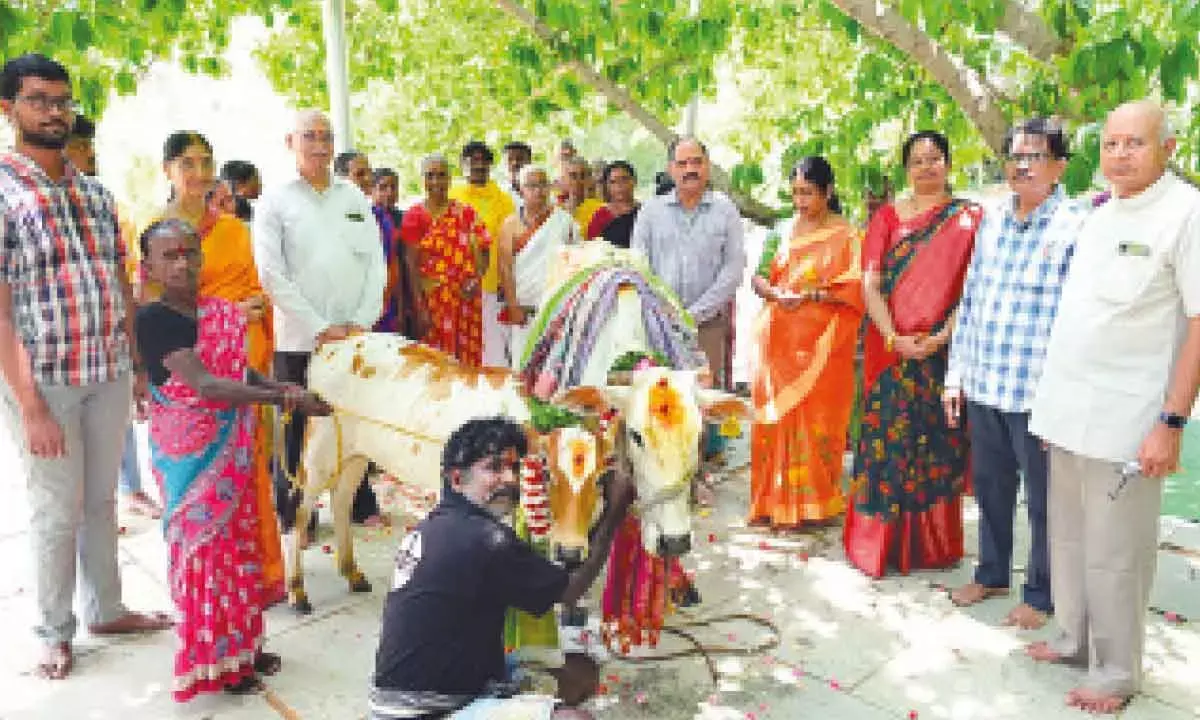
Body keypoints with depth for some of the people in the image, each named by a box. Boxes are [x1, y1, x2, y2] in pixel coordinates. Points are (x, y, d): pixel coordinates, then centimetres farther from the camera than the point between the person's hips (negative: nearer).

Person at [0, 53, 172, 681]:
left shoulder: (96, 195, 9)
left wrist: (138, 364, 10)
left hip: (110, 374, 5)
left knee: (101, 500, 16)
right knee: (57, 511, 7)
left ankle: (107, 609, 32)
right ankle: (55, 631, 26)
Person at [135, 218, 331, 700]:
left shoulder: (223, 312, 4)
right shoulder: (154, 319, -17)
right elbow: (204, 384, -25)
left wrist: (283, 388, -3)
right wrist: (282, 398, -28)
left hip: (232, 448, 7)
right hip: (189, 454, -7)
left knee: (240, 542, 15)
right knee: (203, 546, 4)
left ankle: (241, 645, 32)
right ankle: (211, 660, 22)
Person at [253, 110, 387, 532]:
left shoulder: (355, 198, 13)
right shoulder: (275, 202, 1)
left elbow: (376, 264, 9)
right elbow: (272, 275, -6)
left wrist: (361, 322, -4)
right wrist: (321, 329, -11)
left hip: (355, 336, 3)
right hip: (298, 339, -3)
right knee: (298, 431, 2)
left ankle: (363, 506, 23)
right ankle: (294, 513, 16)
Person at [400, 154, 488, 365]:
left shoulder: (467, 213, 9)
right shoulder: (415, 215, 2)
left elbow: (482, 251, 9)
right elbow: (412, 264, -2)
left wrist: (476, 279, -10)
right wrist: (419, 306, -9)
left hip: (466, 299, 2)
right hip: (431, 299, -2)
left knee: (468, 362, 4)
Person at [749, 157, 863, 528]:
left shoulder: (846, 235, 1)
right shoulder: (783, 232, 14)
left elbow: (854, 288, -8)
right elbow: (759, 277, 12)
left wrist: (810, 295, -16)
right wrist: (776, 294, -9)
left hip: (821, 342, -4)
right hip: (779, 340, 4)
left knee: (815, 417, -3)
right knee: (774, 416, 3)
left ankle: (814, 503, 10)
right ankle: (775, 501, 13)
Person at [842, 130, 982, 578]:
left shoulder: (969, 218, 5)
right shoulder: (888, 217, 8)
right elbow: (871, 284, 0)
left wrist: (942, 336, -15)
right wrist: (894, 338, -12)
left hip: (943, 351, -1)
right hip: (890, 350, 1)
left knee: (938, 444, 5)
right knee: (887, 441, 3)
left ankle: (934, 544, 20)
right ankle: (880, 542, 15)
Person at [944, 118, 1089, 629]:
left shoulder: (1077, 226, -9)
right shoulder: (992, 219, 9)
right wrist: (956, 375, 11)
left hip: (1039, 391, -5)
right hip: (982, 386, 6)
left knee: (1044, 500, 10)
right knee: (990, 488, 19)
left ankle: (1041, 594, 28)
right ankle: (991, 574, 38)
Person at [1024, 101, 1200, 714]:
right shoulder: (1099, 217, 12)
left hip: (1124, 421, -7)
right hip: (1067, 411, 7)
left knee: (1113, 554, 3)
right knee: (1068, 539, 17)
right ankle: (1074, 640, 33)